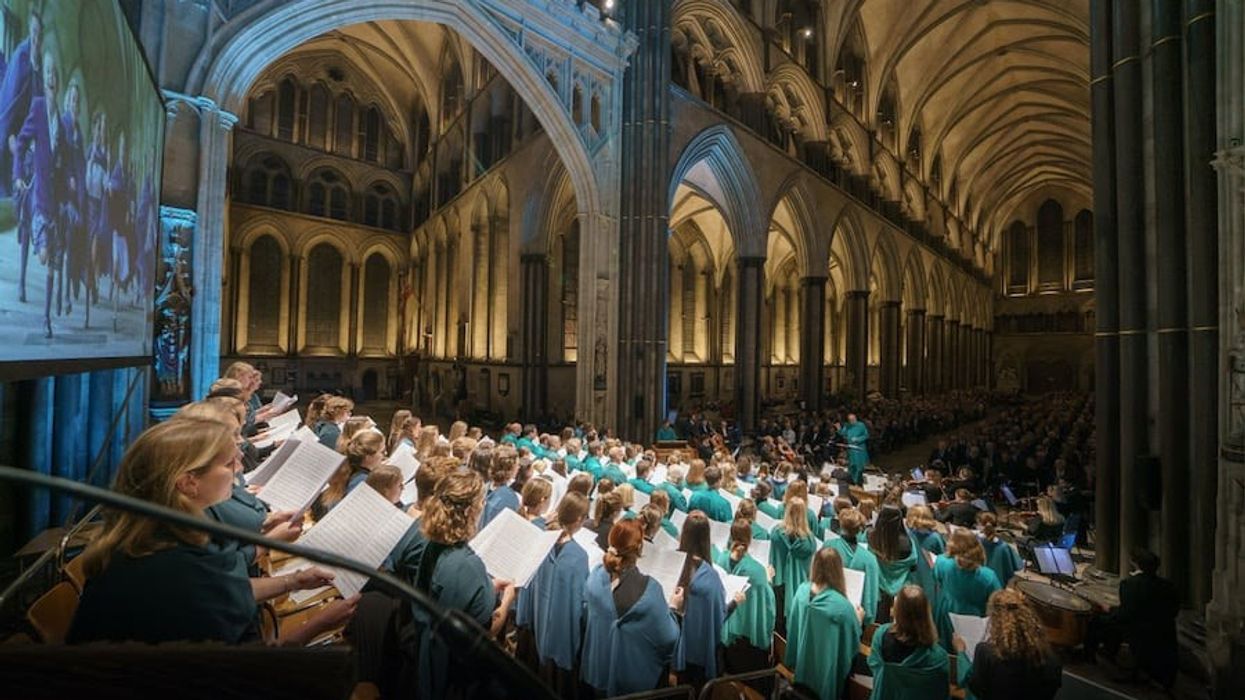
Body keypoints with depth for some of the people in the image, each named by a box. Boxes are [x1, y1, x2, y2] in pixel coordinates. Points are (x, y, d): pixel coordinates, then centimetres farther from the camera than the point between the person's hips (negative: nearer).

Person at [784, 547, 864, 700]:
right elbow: (852, 642, -13)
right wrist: (858, 619, 4)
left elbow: (791, 626, -2)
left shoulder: (801, 590, -17)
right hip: (826, 673, -4)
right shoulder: (842, 605, -31)